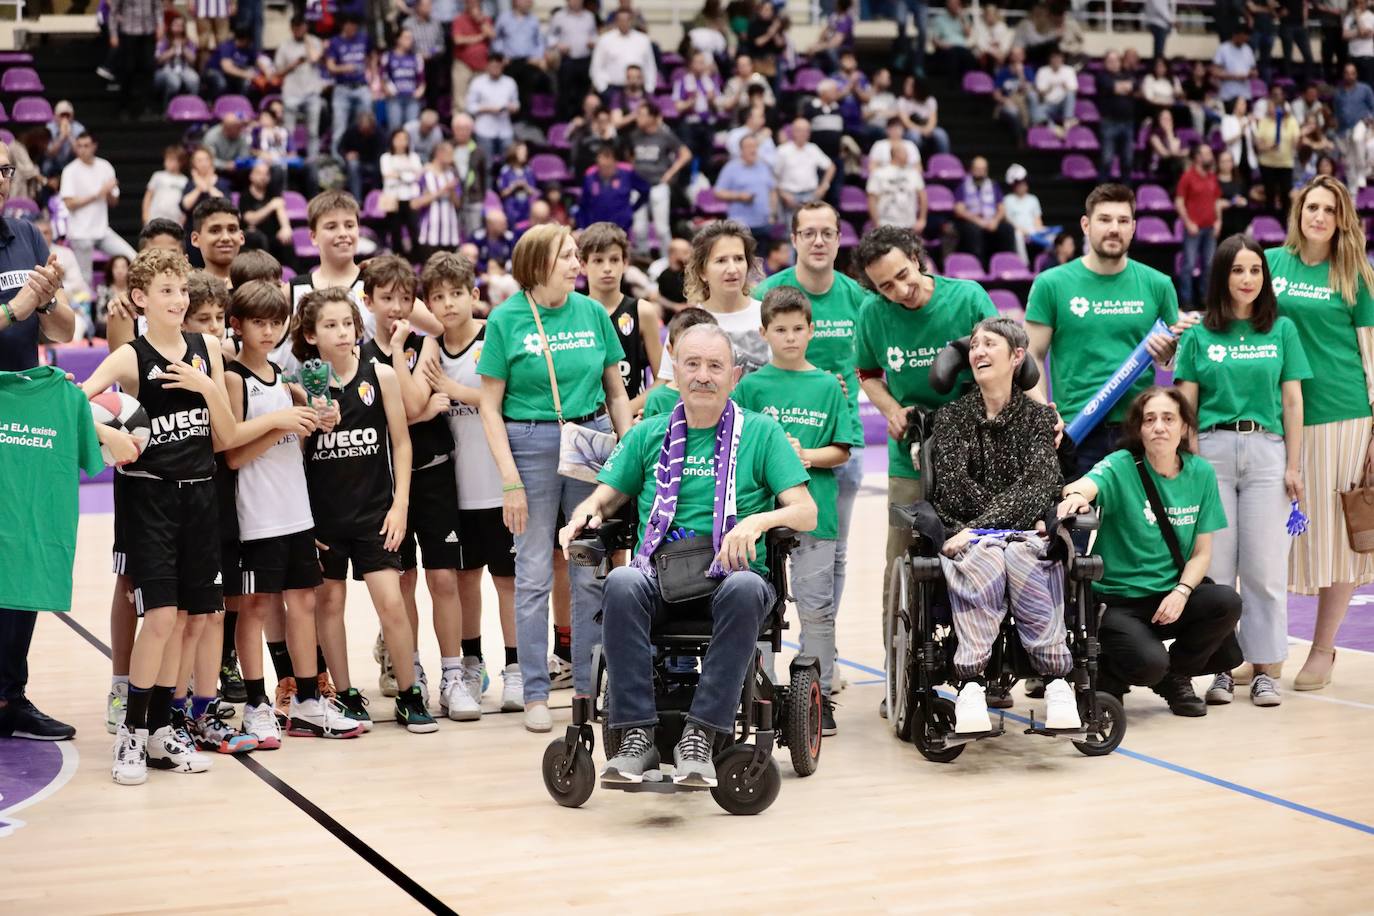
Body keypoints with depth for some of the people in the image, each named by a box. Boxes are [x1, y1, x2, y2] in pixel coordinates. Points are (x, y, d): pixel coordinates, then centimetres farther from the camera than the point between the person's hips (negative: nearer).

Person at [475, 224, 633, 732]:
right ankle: (535, 694, 10)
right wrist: (510, 479, -9)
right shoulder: (506, 320, -3)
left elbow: (616, 392, 12)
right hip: (531, 445, -3)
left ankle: (590, 686, 17)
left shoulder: (592, 313, 5)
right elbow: (490, 405, -3)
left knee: (593, 572, 6)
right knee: (534, 575, 2)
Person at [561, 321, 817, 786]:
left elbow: (806, 512, 2)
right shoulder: (648, 434, 18)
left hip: (731, 573, -2)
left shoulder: (761, 433, 10)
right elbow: (604, 499, 21)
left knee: (744, 590, -38)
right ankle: (636, 735, -30)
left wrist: (758, 520, -18)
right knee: (621, 584, -33)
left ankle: (700, 736, -32)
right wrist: (585, 515, -4)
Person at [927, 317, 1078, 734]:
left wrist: (980, 524, -13)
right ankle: (971, 684, -47)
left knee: (1019, 555, -36)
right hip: (966, 535, 0)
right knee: (984, 561, -36)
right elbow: (952, 492, 2)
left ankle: (1057, 684, -42)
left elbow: (1040, 487, -2)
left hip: (1025, 534, 0)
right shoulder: (951, 417, 15)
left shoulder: (1038, 416, 13)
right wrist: (1012, 513, -6)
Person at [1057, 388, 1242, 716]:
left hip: (1172, 595, 4)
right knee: (1149, 663, -31)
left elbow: (1202, 551, 5)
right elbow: (1086, 485, -32)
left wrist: (1182, 591, -14)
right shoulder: (1121, 466, -9)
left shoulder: (1201, 473, 3)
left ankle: (1175, 676, 3)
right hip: (1119, 599, -4)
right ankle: (1107, 675, 8)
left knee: (1226, 601, -26)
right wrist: (1076, 495, -57)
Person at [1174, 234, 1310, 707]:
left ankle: (1265, 669, 6)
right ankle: (1220, 667, 9)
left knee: (1264, 566, -1)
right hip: (1212, 449, 0)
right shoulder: (1199, 334, 6)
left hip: (1266, 450, 0)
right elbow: (1184, 405, 6)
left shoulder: (1281, 330, 7)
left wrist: (1293, 466, 1)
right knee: (1214, 565, 1)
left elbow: (1292, 402, 6)